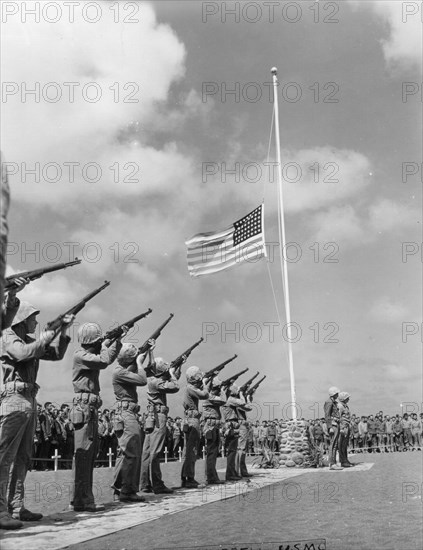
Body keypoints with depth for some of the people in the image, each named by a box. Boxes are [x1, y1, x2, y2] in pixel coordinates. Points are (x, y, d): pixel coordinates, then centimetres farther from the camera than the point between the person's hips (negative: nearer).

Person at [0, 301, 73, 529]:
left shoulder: (30, 340, 19)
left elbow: (56, 354, 20)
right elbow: (24, 353, -23)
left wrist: (63, 331, 9)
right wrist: (46, 336, -11)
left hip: (30, 402, 9)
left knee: (22, 458, 10)